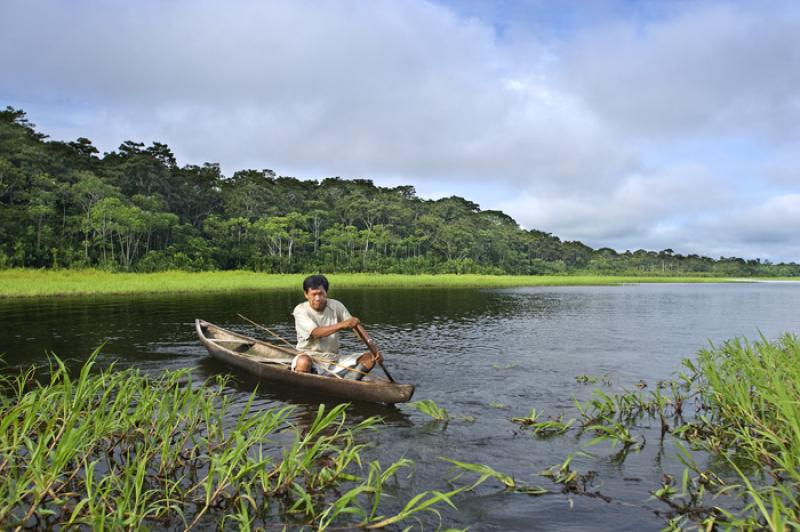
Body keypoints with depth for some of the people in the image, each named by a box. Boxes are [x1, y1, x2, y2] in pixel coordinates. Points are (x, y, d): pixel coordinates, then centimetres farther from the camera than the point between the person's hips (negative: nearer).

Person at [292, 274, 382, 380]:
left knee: (370, 357, -12)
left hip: (334, 360, 5)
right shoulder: (301, 310, -8)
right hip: (310, 357, -4)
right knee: (304, 361, -40)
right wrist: (341, 325, -40)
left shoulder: (336, 306, 3)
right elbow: (315, 333, -25)